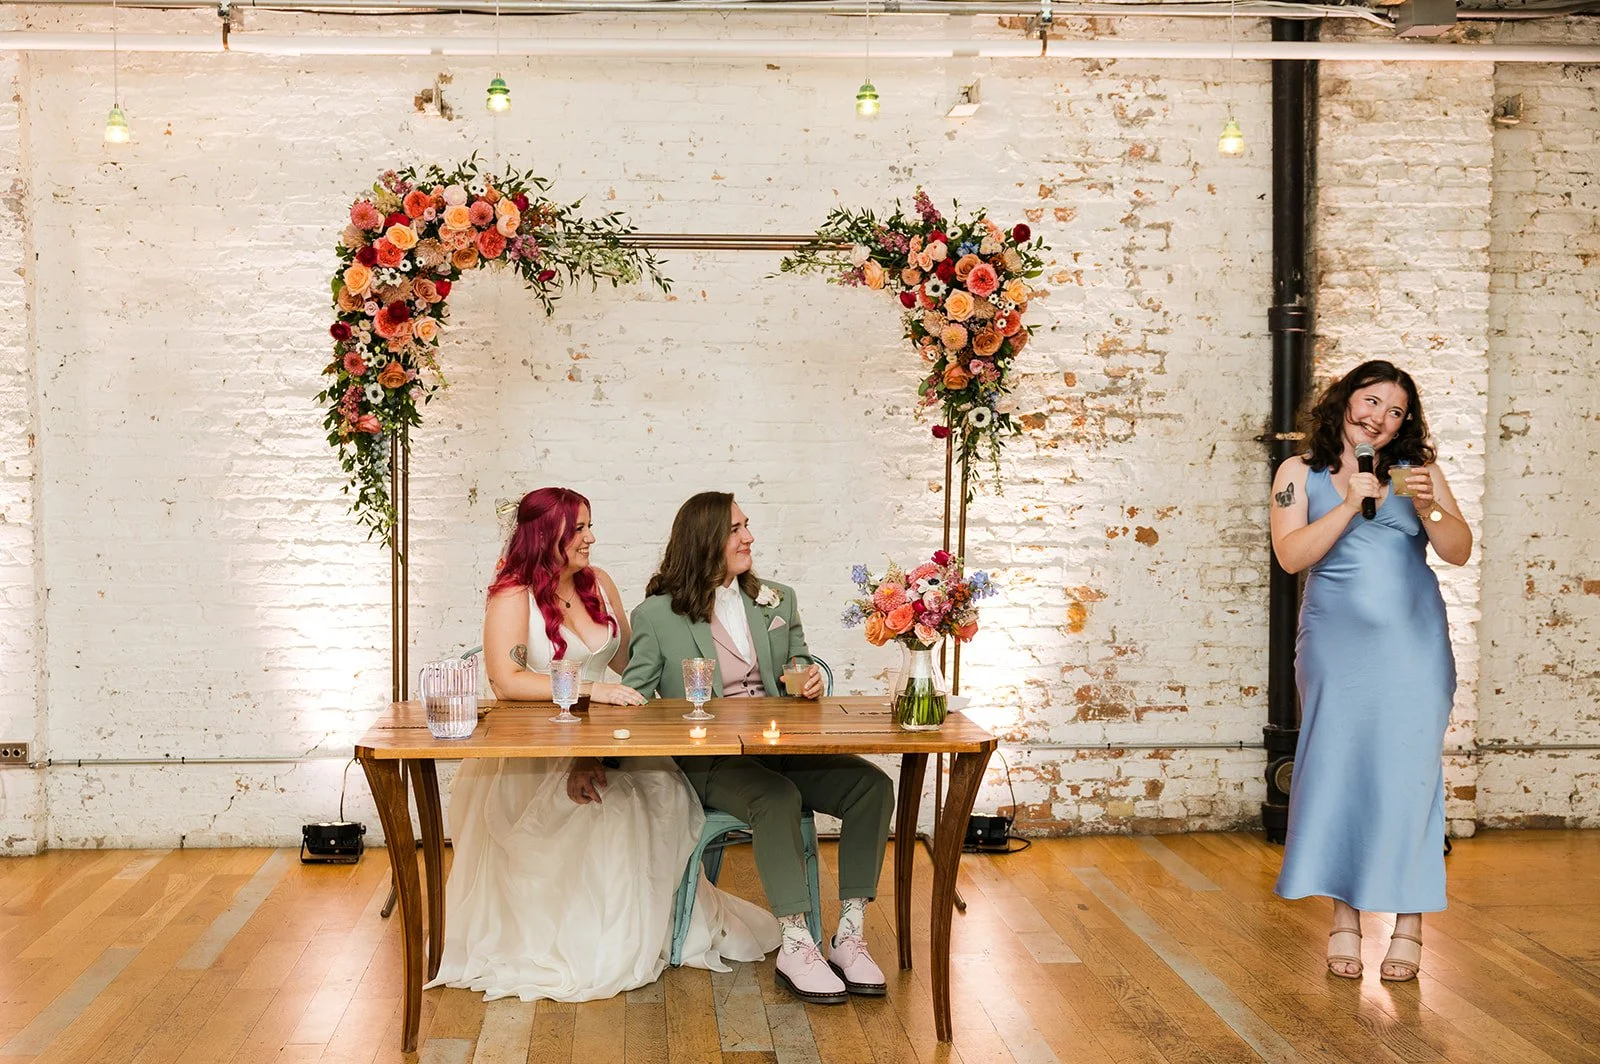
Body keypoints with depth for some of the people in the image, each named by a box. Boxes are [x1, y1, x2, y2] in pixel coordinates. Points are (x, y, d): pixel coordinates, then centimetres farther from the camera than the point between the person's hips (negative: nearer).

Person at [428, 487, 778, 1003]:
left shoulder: (598, 584, 12)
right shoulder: (512, 596, -8)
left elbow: (626, 660, 19)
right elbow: (506, 680, -21)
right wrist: (587, 688, -26)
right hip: (532, 753, -6)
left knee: (662, 785, -23)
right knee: (609, 807, -30)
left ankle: (649, 926, -8)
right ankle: (593, 944, -13)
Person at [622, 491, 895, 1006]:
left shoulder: (777, 601, 18)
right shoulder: (656, 616, 4)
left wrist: (811, 680, -3)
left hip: (781, 746, 5)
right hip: (708, 762, -5)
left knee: (872, 785, -21)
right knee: (777, 797, -37)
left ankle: (849, 936, -19)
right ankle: (796, 947, -29)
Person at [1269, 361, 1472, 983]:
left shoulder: (1418, 470, 9)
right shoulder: (1301, 474, 7)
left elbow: (1459, 552, 3)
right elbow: (1290, 555, -6)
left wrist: (1426, 507, -15)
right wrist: (1350, 504, -14)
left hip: (1413, 644, 1)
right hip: (1337, 642, 0)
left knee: (1408, 771, -2)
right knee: (1338, 768, -3)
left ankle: (1408, 925, 5)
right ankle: (1344, 920, 7)